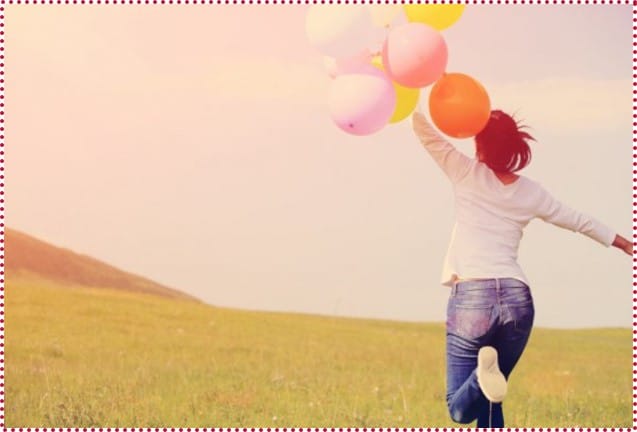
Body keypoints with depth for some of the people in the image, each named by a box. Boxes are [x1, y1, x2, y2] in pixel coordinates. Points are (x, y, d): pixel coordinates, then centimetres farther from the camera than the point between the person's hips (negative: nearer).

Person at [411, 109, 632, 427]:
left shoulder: (468, 174, 3)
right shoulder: (531, 193, 13)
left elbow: (425, 131, 4)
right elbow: (579, 221, 26)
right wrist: (621, 242, 40)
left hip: (472, 296, -4)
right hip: (518, 299, 4)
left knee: (461, 410, -2)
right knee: (488, 401, 18)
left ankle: (483, 374, -34)